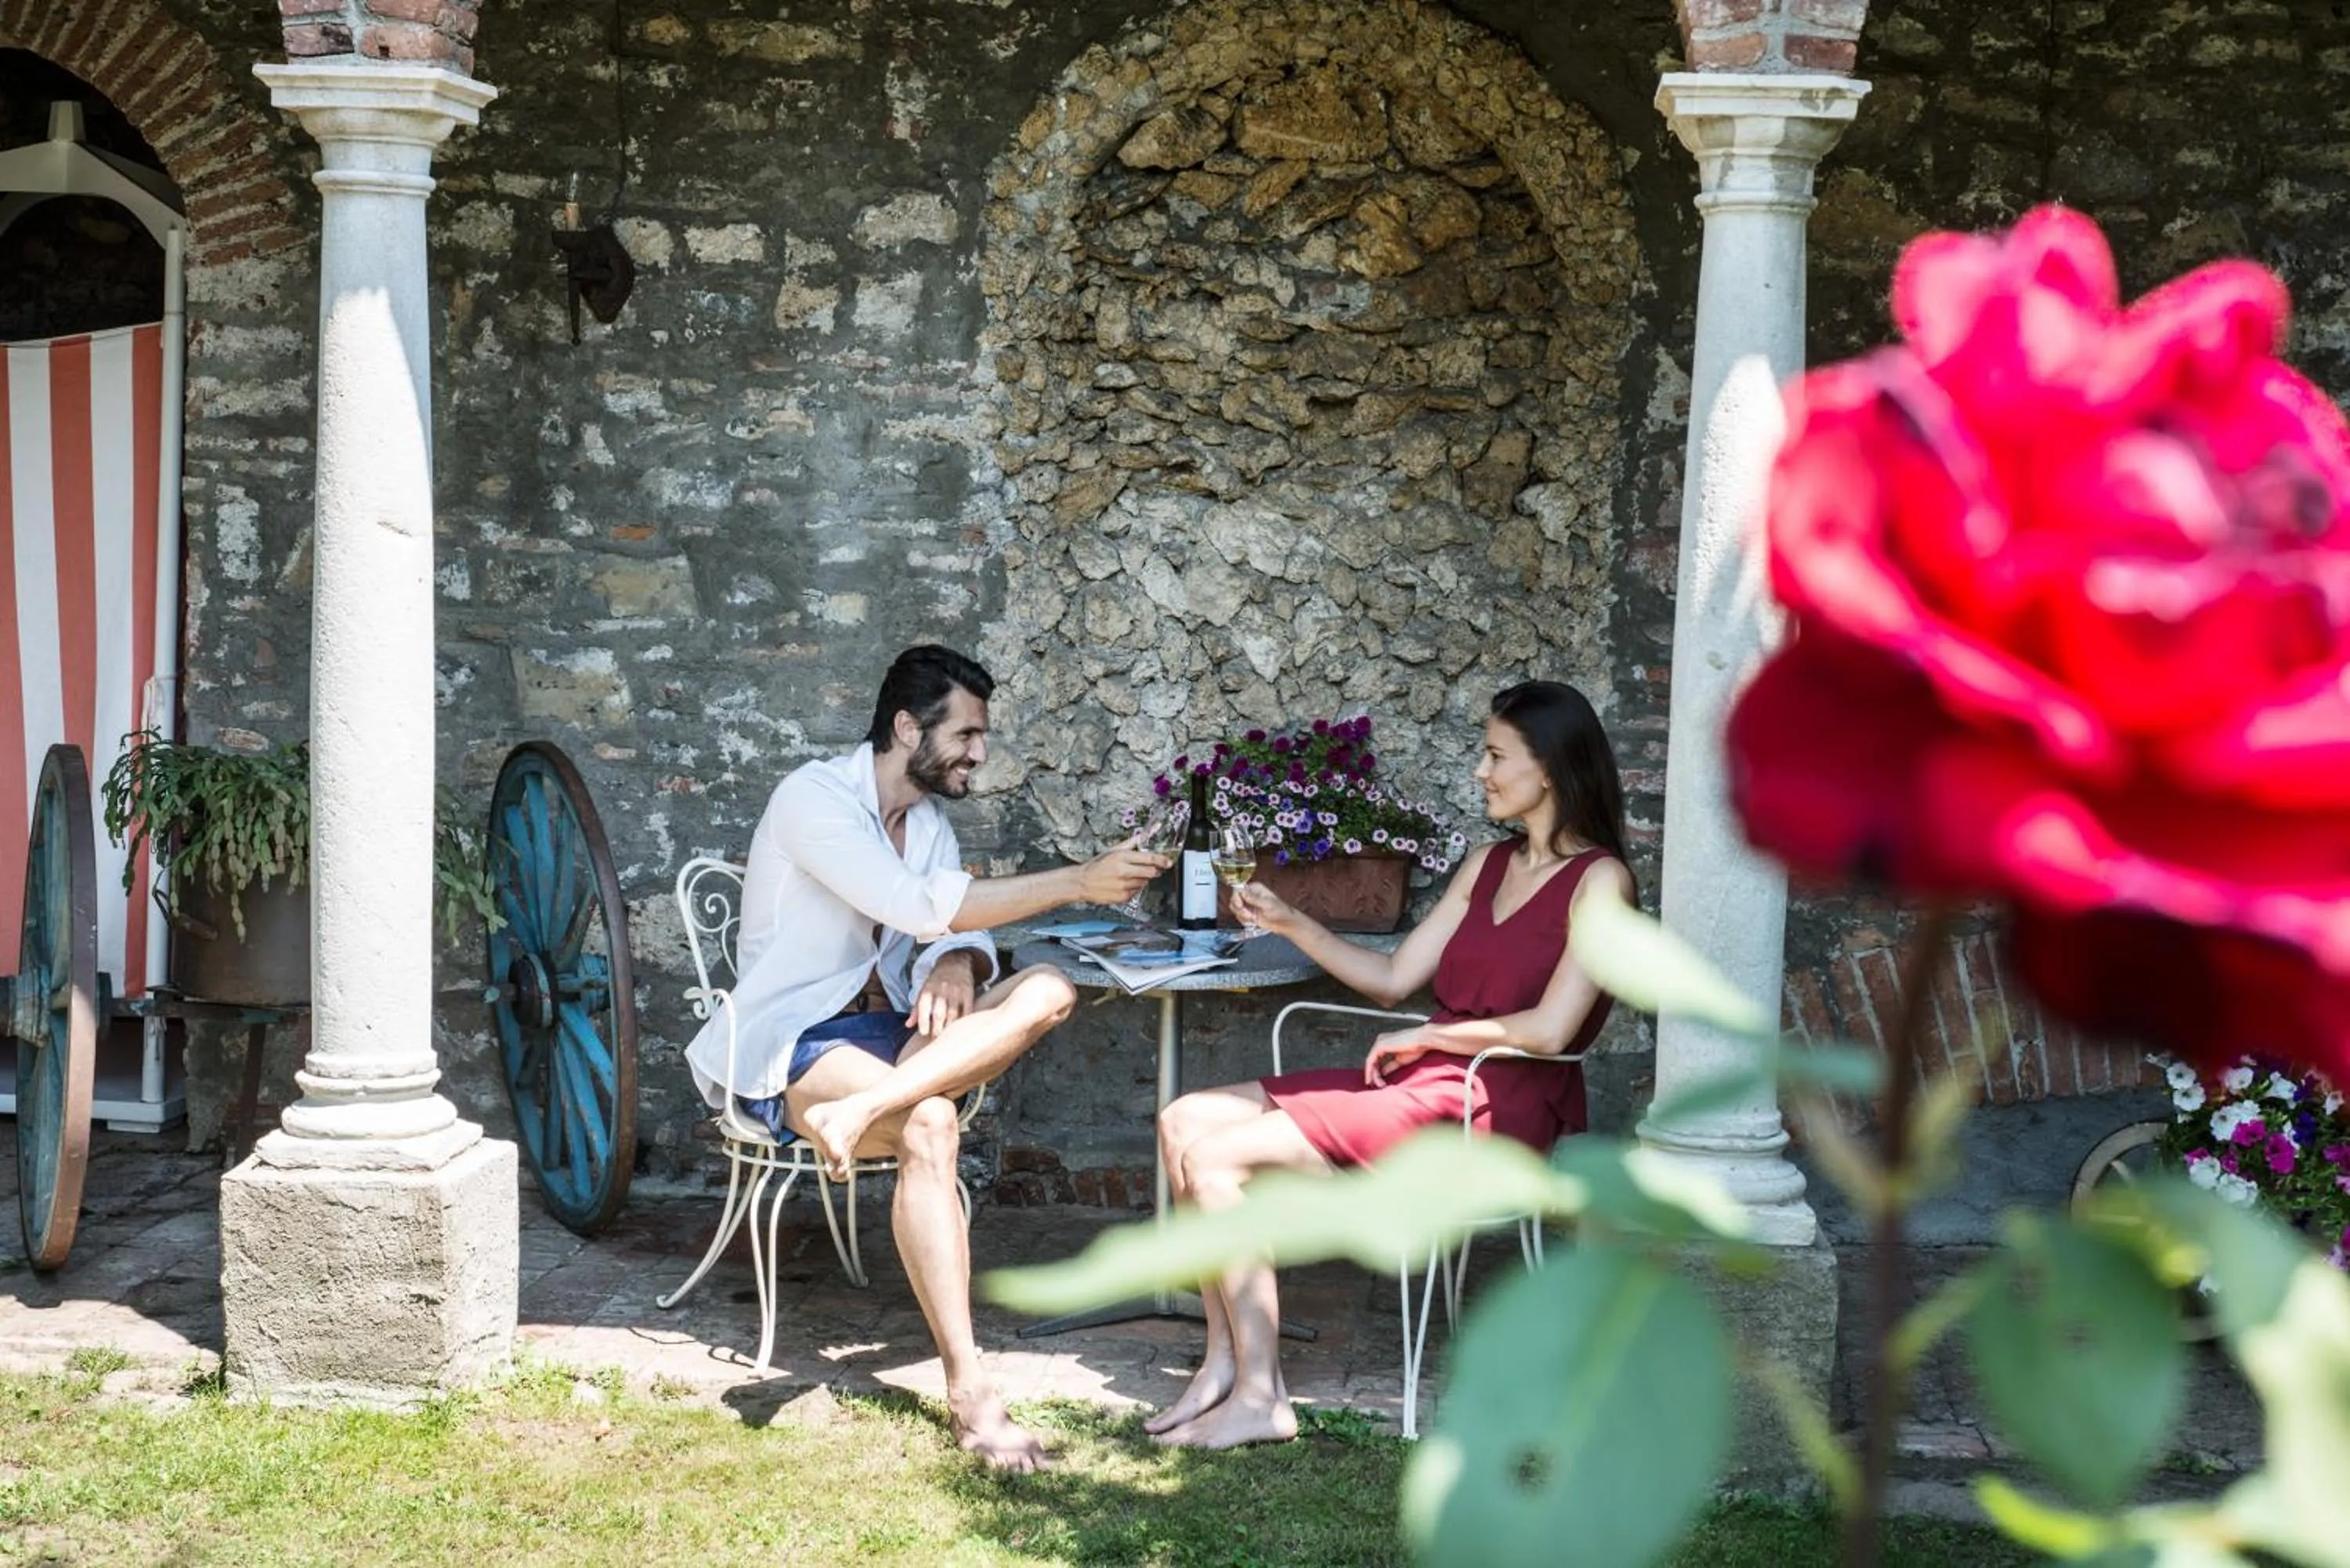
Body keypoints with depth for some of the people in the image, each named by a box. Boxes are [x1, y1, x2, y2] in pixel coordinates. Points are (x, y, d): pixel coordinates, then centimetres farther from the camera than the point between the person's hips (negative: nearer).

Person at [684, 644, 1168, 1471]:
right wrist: (1079, 882, -27)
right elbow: (919, 906, -25)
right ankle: (969, 1390, -41)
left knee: (1047, 991, -20)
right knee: (930, 1124, -38)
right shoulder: (814, 797, -13)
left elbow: (958, 924, 9)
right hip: (788, 1045, -7)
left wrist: (956, 963, -18)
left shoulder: (928, 822, 14)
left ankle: (859, 1109, -39)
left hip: (887, 1031, 7)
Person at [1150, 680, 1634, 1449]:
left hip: (1496, 1109, -9)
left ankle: (1259, 1398, -13)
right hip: (1419, 1079, 9)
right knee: (1185, 1123, -2)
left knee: (1219, 1158, -19)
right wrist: (1291, 924, 8)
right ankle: (1224, 1362, -4)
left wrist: (1425, 1037, -9)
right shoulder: (1487, 865, 17)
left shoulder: (1598, 881, -9)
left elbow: (1550, 1030, -19)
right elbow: (1394, 979, 17)